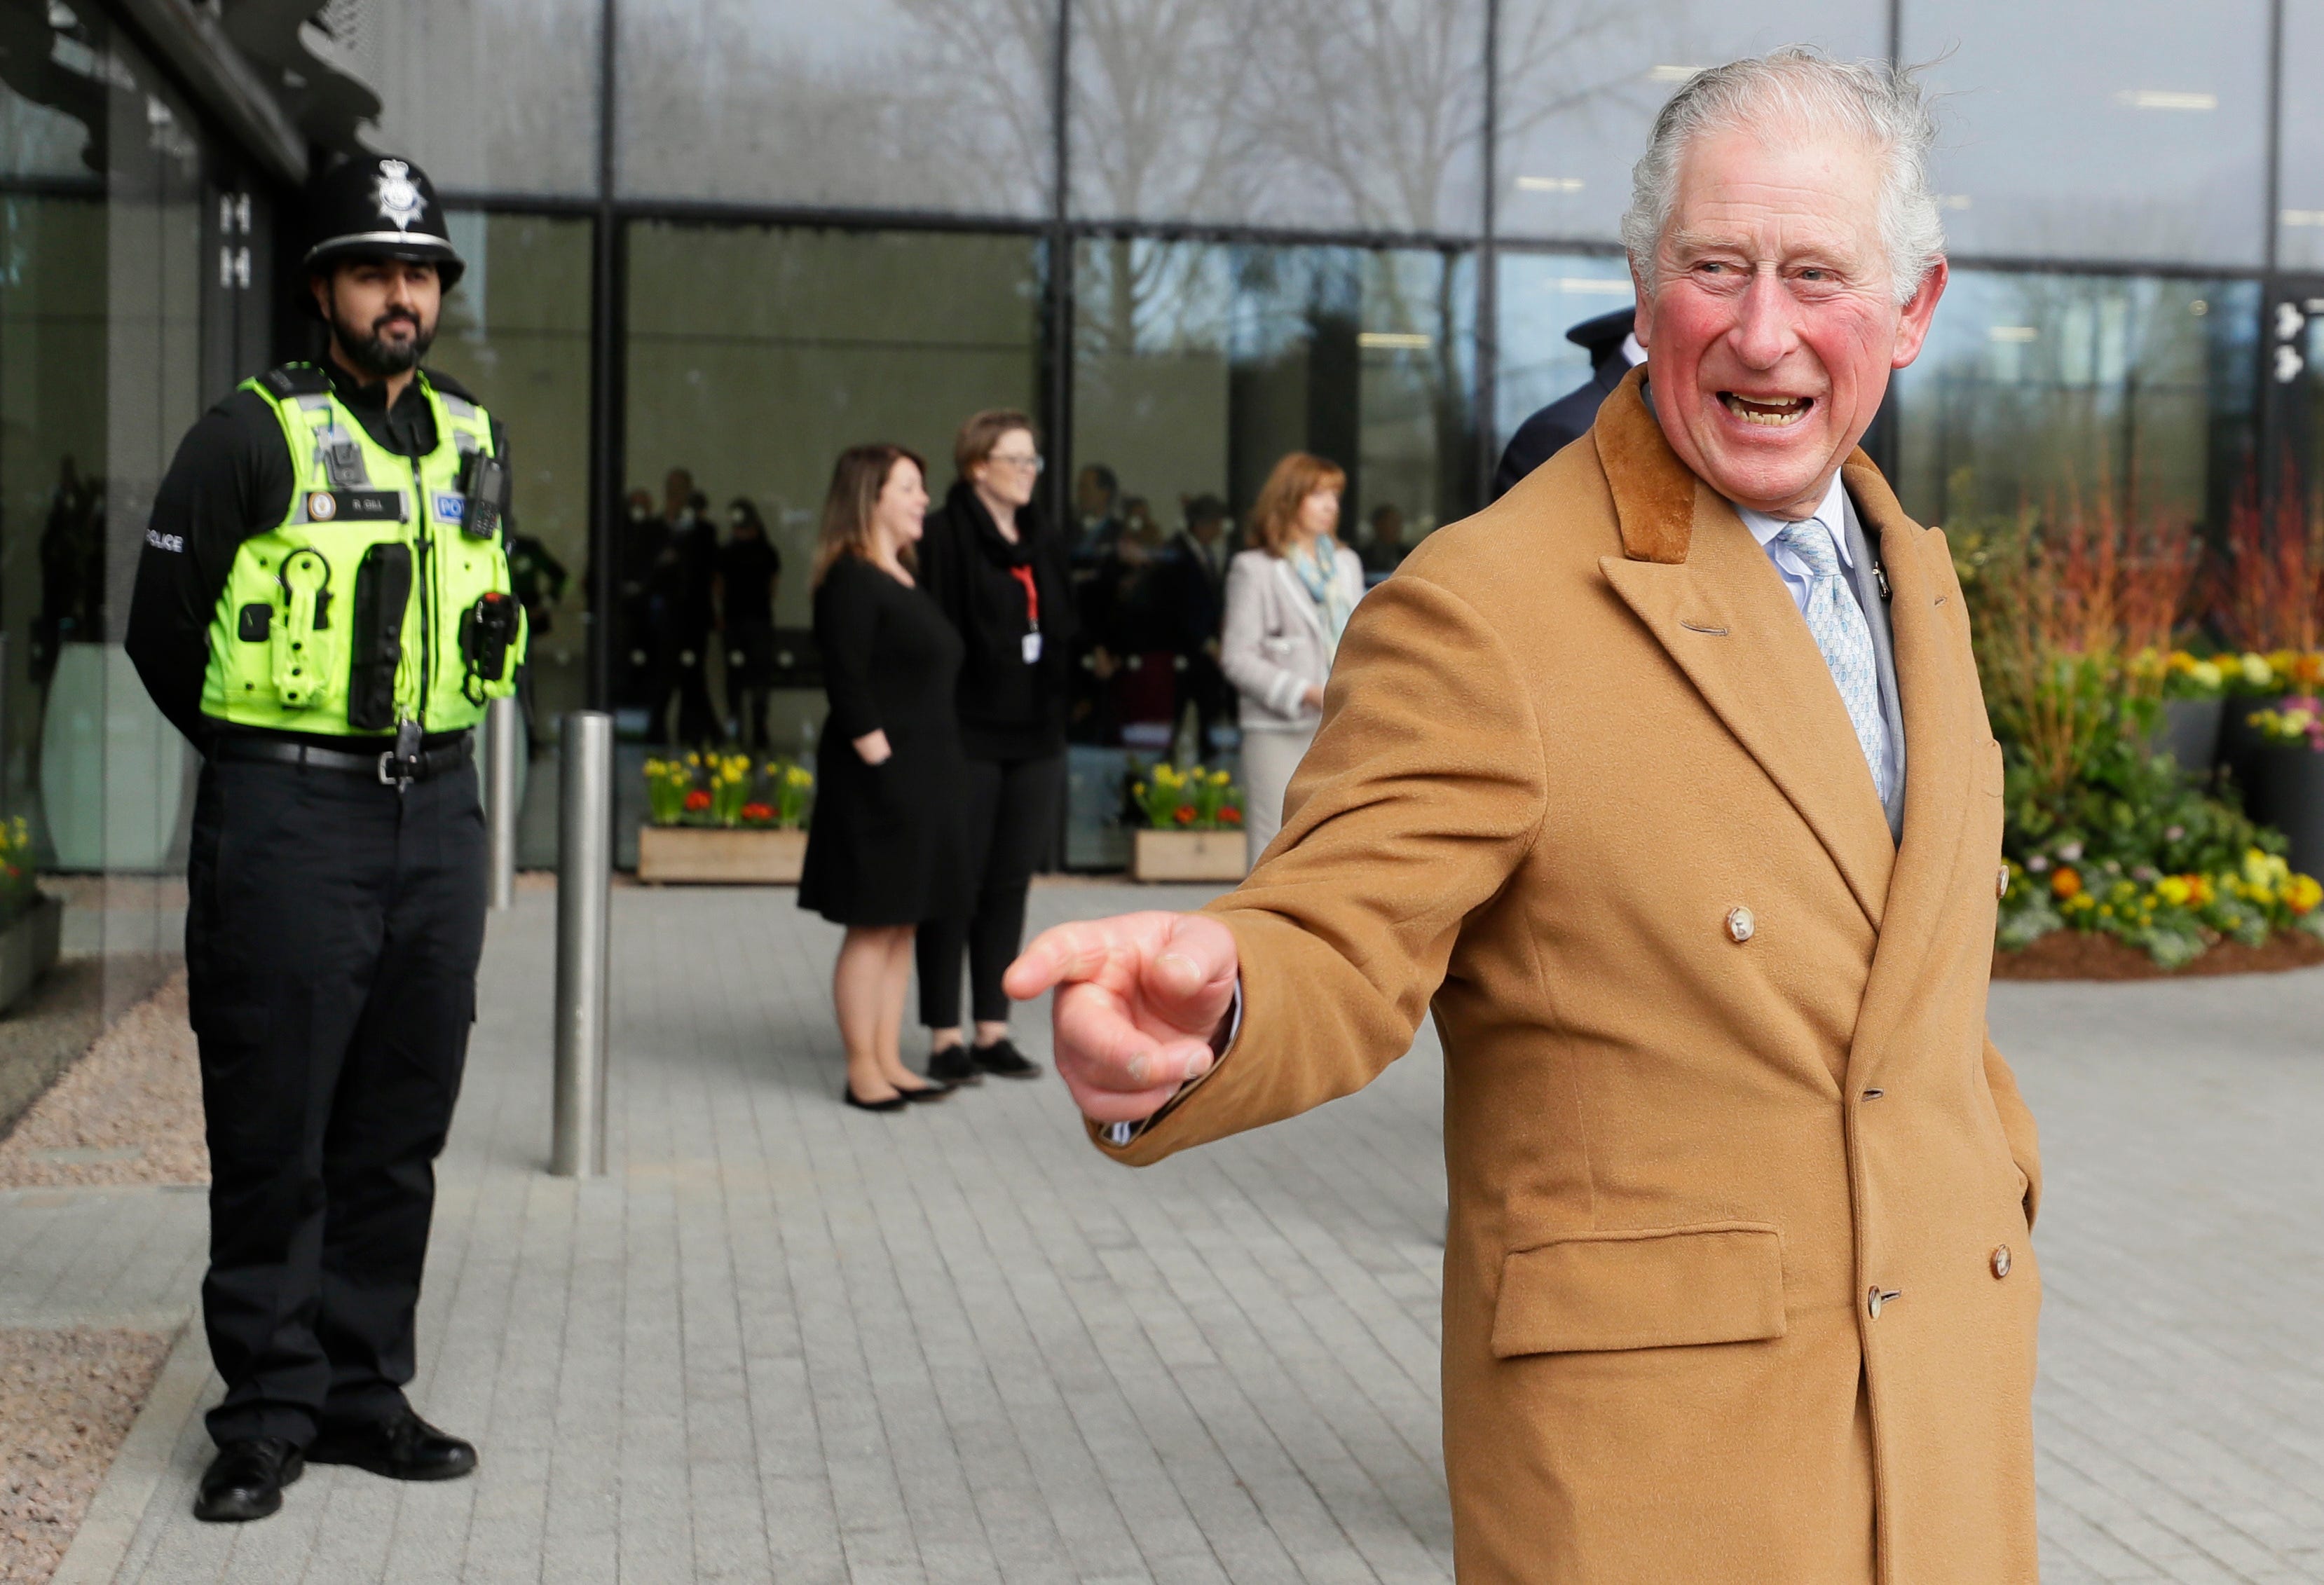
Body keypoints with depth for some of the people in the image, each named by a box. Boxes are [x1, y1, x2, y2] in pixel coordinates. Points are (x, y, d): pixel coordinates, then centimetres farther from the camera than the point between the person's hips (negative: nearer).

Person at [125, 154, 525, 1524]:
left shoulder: (476, 443, 12)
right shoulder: (252, 437, -5)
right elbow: (163, 631, -1)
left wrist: (432, 742, 14)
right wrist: (269, 763, 4)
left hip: (438, 817, 5)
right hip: (287, 822, -5)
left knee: (400, 1126, 9)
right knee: (274, 1128, 0)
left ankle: (364, 1393, 20)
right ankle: (270, 1411, 10)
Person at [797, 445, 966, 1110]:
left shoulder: (904, 578, 17)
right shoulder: (851, 581, -12)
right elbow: (846, 683, -18)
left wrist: (938, 774, 15)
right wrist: (879, 758, -20)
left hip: (924, 775, 9)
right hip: (878, 781, -9)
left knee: (901, 927, 12)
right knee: (872, 926, -4)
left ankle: (888, 1062, 18)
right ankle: (862, 1072, 3)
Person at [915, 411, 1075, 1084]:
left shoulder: (1043, 542, 15)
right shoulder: (946, 536, -8)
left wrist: (1057, 715, 9)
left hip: (1034, 736, 7)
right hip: (968, 734, -7)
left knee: (1011, 885, 9)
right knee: (956, 884, -1)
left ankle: (993, 1030, 16)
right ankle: (945, 1036, 5)